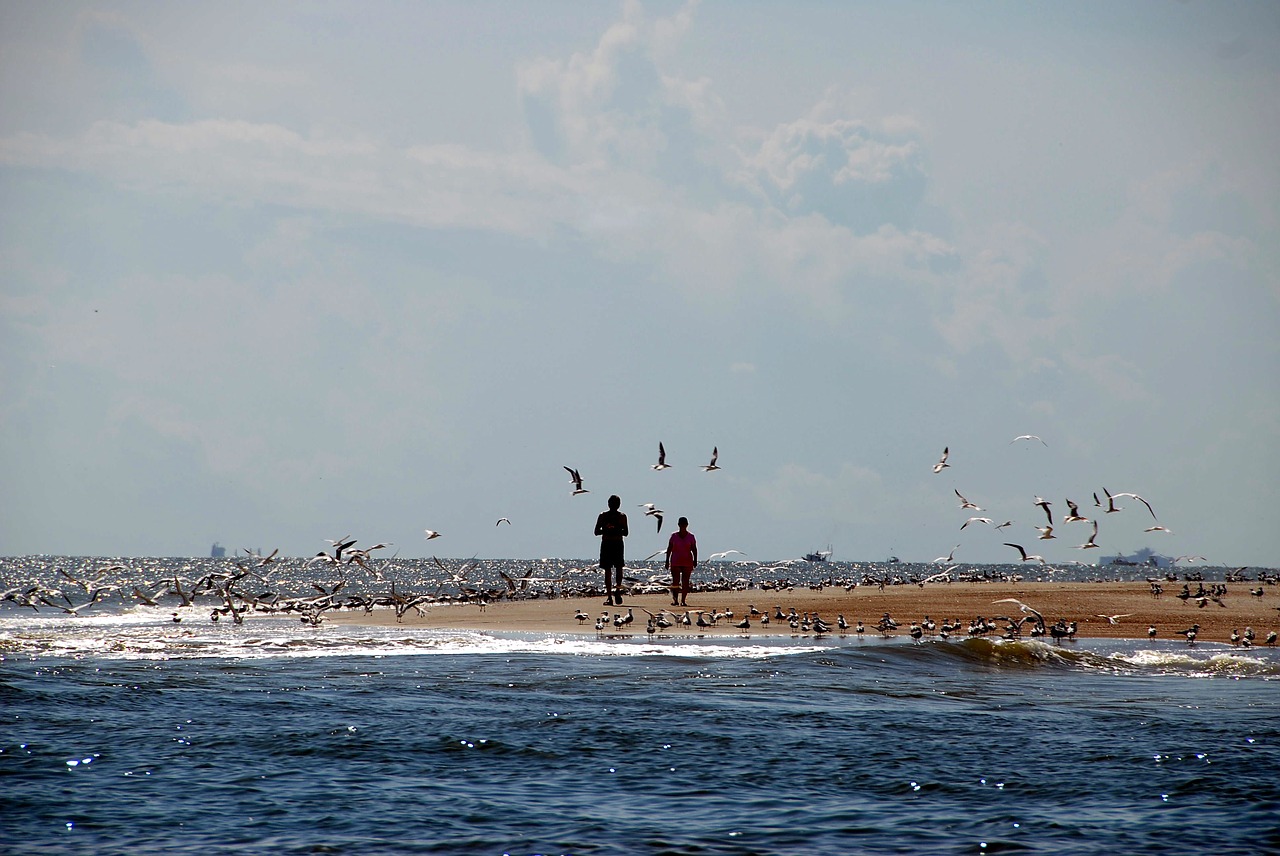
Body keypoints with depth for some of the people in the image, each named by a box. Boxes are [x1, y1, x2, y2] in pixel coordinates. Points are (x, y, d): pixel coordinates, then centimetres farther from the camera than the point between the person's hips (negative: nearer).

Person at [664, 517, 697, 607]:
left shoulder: (691, 537, 4)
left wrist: (695, 560, -8)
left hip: (687, 563, 0)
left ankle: (683, 601, 4)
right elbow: (669, 549, 7)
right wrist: (667, 561, 3)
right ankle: (675, 600, -5)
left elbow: (694, 549, 4)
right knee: (675, 582, -8)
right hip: (675, 562, 0)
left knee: (685, 582, 0)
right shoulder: (674, 536, 5)